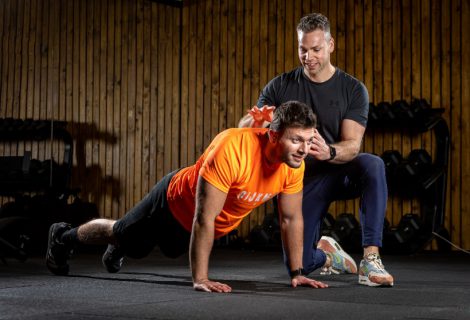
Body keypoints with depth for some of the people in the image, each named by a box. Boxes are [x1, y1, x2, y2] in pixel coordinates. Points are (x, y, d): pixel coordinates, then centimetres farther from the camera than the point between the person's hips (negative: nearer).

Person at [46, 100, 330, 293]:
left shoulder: (294, 165, -25)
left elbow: (292, 218, -10)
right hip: (177, 201, -6)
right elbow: (204, 220, -42)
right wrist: (200, 279, -40)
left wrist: (297, 272, -9)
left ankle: (116, 250, 66)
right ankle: (64, 237, 50)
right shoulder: (231, 150, -45)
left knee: (168, 249, 35)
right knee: (122, 235, 21)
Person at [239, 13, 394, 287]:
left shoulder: (353, 89, -10)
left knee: (373, 165, -37)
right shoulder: (281, 86, -6)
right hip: (302, 177, 1)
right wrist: (256, 120, -37)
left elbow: (352, 145, -21)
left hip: (340, 172, -1)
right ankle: (326, 253, 33)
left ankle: (371, 260, -35)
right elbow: (245, 127, -10)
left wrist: (329, 152, -45)